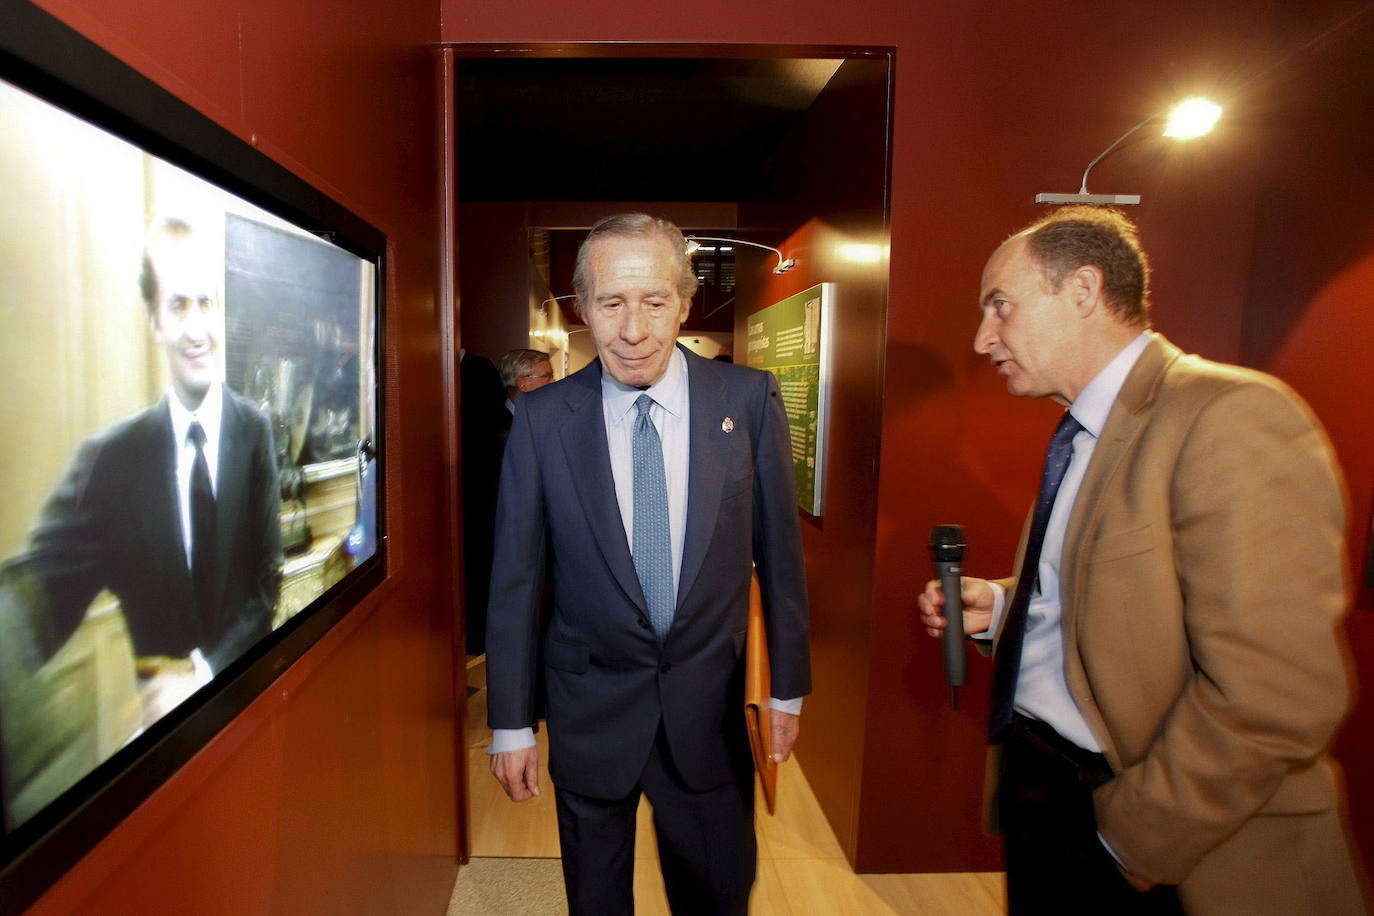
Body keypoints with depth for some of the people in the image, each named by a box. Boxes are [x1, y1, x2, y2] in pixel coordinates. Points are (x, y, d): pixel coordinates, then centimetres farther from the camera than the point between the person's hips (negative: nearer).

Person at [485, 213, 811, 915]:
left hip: (710, 707, 1)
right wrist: (511, 724, 0)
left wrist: (788, 688, 4)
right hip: (590, 711, 0)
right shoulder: (541, 419, -10)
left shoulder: (749, 400, -10)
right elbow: (514, 579, -4)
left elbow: (778, 553, -2)